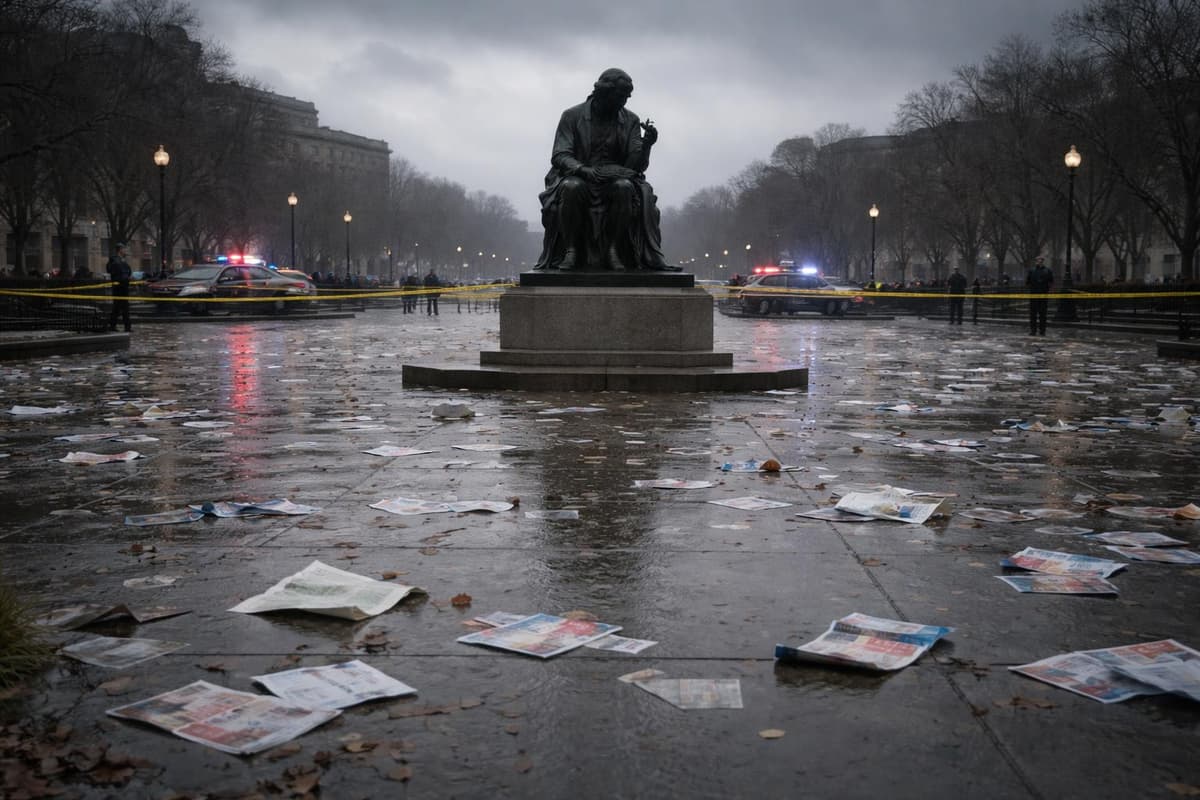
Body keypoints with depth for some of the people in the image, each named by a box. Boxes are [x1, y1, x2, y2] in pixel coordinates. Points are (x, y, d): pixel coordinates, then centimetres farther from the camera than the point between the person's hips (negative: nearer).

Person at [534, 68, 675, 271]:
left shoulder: (630, 121, 6)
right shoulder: (572, 116, 1)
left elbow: (636, 164, -1)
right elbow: (559, 156, -8)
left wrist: (646, 145, -22)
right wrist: (583, 170, -27)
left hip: (615, 179, 2)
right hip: (577, 176, -2)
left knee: (625, 187, -33)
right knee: (571, 187, -36)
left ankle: (614, 251, -27)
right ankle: (570, 252, -27)